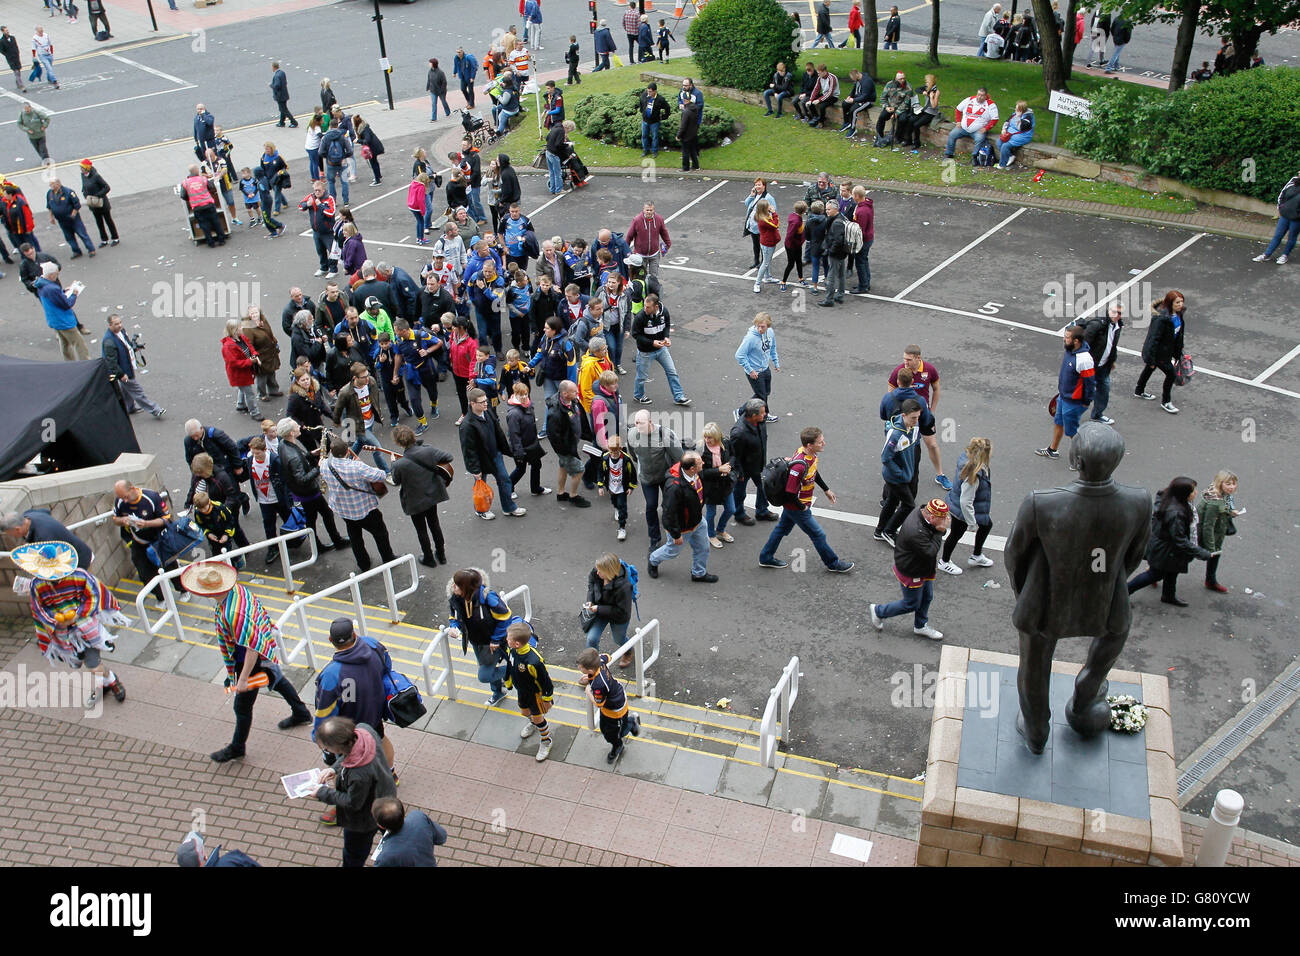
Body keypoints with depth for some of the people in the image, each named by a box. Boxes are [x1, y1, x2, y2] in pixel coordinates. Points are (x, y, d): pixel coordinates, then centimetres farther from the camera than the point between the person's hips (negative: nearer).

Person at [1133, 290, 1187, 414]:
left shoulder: (1178, 314, -5)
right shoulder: (1161, 318, -33)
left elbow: (1178, 334, 10)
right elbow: (1154, 339, -29)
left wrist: (1177, 353, 16)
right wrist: (1151, 359, -26)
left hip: (1167, 350, 9)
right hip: (1158, 352, -9)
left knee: (1150, 369, 27)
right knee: (1171, 374, -1)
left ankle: (1139, 391, 50)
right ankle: (1165, 401, 19)